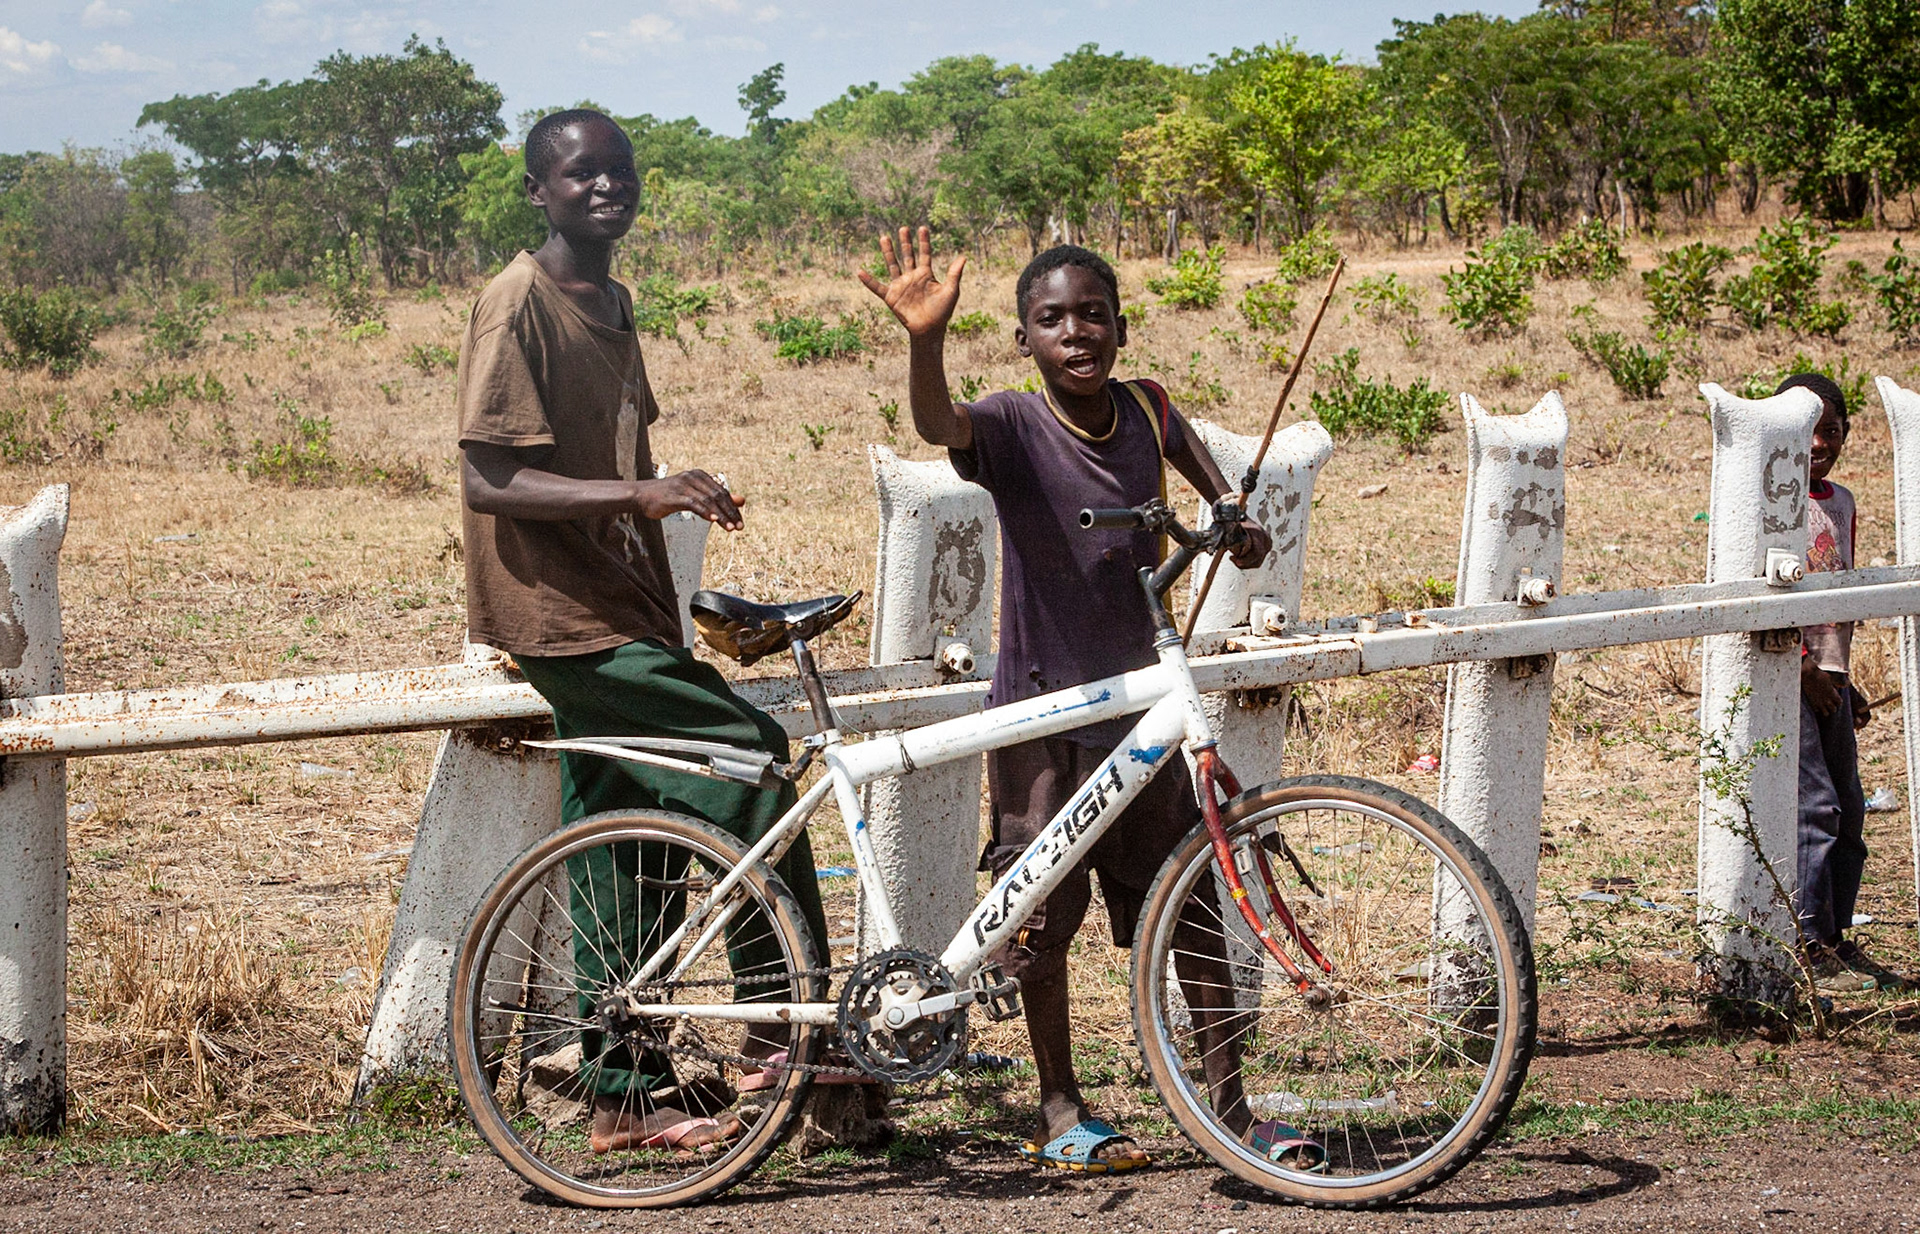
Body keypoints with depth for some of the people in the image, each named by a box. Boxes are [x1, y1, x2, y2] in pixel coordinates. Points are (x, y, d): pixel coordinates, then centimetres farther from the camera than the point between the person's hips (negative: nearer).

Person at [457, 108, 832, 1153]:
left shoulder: (612, 303, 14)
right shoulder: (518, 303, -14)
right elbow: (491, 480, -21)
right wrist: (638, 492, -30)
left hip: (615, 611, 9)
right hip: (558, 613, -9)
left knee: (622, 860, 9)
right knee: (747, 756, -16)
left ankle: (626, 1101, 15)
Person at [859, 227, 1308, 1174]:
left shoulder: (1145, 411, 1)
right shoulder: (1013, 428, -13)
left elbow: (1186, 448, 26)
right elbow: (935, 423, -37)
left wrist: (1231, 512, 10)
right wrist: (925, 339, -55)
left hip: (1140, 703, 4)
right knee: (1043, 919, 4)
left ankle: (1230, 1109, 15)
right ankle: (1060, 1111, 20)